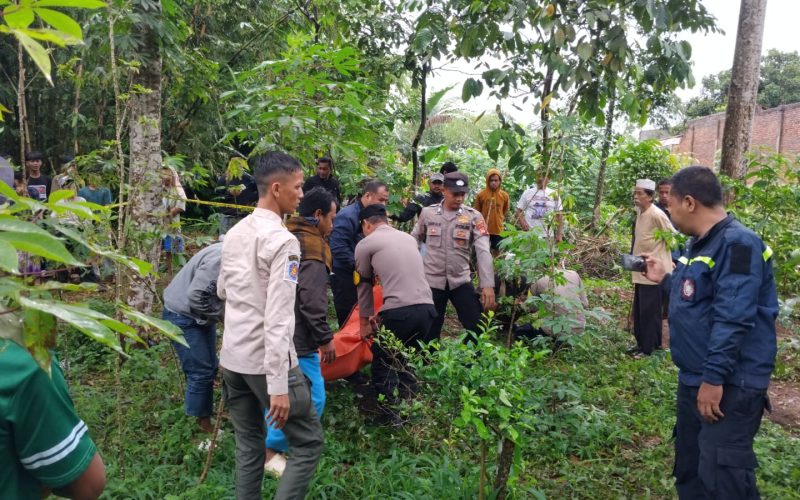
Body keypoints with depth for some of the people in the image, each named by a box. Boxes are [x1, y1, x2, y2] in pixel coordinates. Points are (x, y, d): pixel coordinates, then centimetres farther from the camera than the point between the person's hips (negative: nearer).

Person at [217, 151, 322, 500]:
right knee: (308, 443, 5)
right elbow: (278, 319, -23)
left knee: (248, 445, 19)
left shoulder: (233, 233, 8)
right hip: (265, 359, -8)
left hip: (231, 356, 8)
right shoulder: (282, 240, -17)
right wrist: (278, 385, -23)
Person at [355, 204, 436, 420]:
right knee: (406, 361, 25)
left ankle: (390, 415, 14)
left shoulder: (366, 244, 9)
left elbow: (364, 284, 18)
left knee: (382, 363, 15)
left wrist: (364, 322, 29)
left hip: (398, 311, -5)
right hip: (427, 307, 6)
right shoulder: (408, 237, 23)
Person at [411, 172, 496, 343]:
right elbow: (414, 241, 12)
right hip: (432, 281, 0)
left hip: (461, 281, 0)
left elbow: (483, 251, -13)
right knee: (430, 330, 9)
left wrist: (488, 284, -21)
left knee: (478, 327, 2)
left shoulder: (474, 216, -6)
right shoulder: (427, 213, -1)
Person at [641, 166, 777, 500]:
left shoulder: (737, 244, -18)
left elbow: (733, 318, -25)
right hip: (694, 379, 10)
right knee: (688, 470, 20)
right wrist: (665, 279, 18)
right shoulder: (699, 244, 13)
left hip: (729, 385, -10)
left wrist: (713, 377, -26)